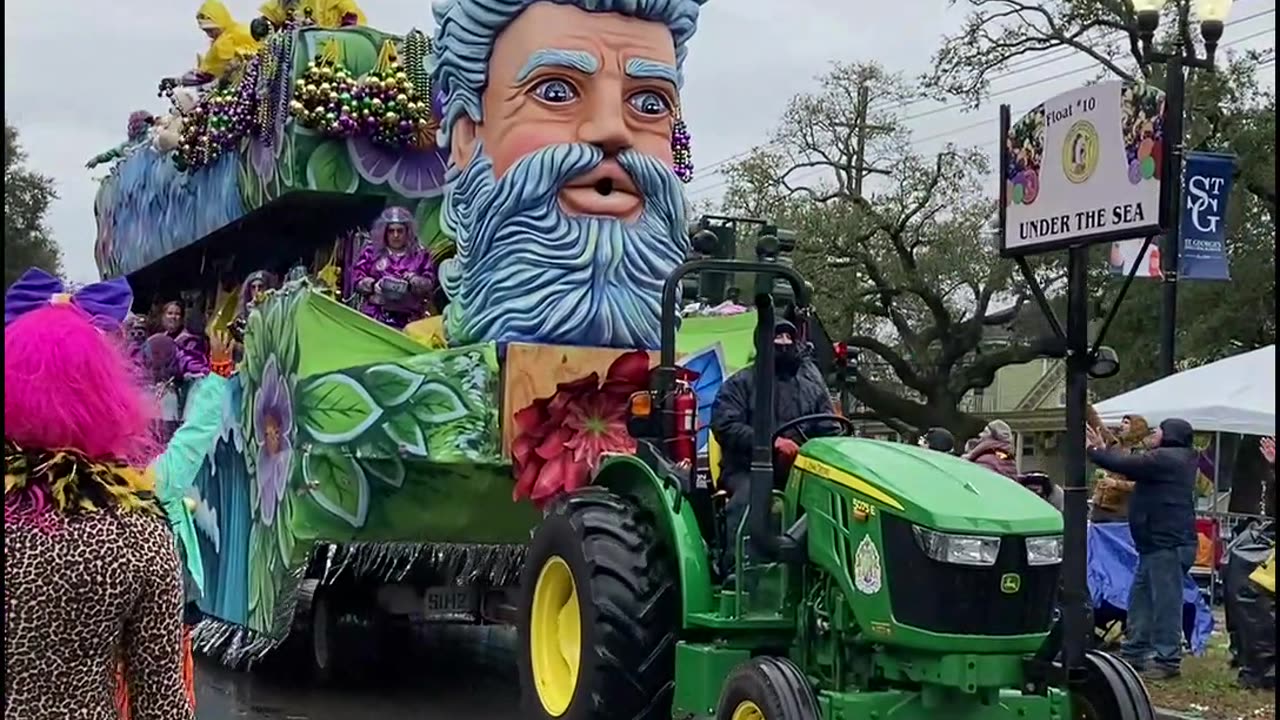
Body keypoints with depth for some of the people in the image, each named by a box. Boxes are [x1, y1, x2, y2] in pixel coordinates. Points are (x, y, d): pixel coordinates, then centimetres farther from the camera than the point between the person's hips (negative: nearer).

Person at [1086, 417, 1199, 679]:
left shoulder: (1166, 458, -14)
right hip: (1158, 544, 11)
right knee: (1140, 599, 14)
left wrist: (1093, 451, -5)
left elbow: (1126, 465, -17)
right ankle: (1135, 653, 21)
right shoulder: (1170, 459, 20)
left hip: (1169, 544, -11)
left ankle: (1168, 660, -4)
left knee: (1165, 602, -7)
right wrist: (1103, 449, 18)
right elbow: (1132, 466, 21)